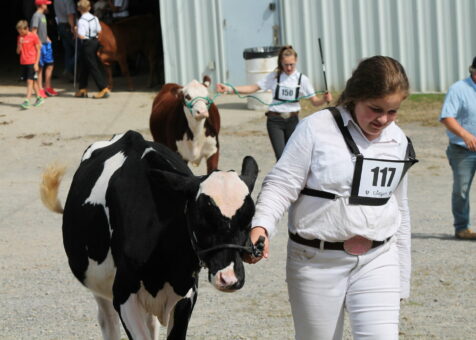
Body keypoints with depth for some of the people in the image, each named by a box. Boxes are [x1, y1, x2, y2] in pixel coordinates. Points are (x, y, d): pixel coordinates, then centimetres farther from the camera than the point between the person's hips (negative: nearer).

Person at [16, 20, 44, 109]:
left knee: (30, 81, -11)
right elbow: (18, 52, 9)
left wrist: (36, 63, -11)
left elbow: (38, 51, -6)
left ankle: (27, 101, -19)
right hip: (23, 63, 6)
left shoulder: (33, 36, -8)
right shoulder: (19, 37, 9)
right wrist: (20, 44, -9)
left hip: (32, 63, -6)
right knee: (33, 81, 13)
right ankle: (39, 98, 25)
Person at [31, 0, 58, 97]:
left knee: (50, 65, 11)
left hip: (46, 44, 9)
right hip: (40, 45, -9)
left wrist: (47, 39, 13)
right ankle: (40, 89, 3)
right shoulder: (36, 16, -14)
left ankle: (48, 87, 19)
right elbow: (34, 31, -18)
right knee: (40, 67, -2)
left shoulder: (43, 15, 14)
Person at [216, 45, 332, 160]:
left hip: (292, 121, 1)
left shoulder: (302, 79, -2)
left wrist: (324, 99, -27)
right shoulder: (274, 76, -2)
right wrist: (229, 89, -15)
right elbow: (253, 88, -5)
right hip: (275, 121, -1)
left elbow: (314, 101, -3)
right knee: (281, 157, -10)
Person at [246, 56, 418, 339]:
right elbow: (282, 185, -9)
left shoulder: (398, 142, 7)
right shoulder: (317, 129, -9)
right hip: (317, 262, -3)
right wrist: (261, 226, -29)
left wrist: (402, 280, 18)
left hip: (377, 262, 3)